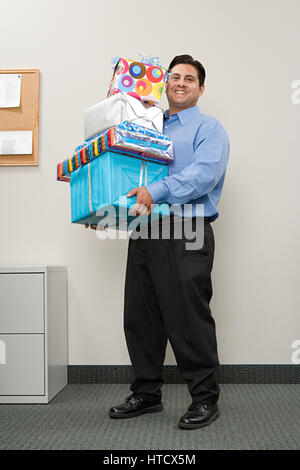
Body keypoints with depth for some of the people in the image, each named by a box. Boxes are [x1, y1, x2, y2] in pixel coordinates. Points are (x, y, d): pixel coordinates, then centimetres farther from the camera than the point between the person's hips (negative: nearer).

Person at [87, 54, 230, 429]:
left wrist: (157, 190, -26)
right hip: (145, 232, 7)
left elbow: (204, 173, -16)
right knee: (140, 317, 9)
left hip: (187, 233, -6)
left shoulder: (209, 129, 3)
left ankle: (205, 399, 11)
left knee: (189, 319, -4)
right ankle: (146, 394, 24)